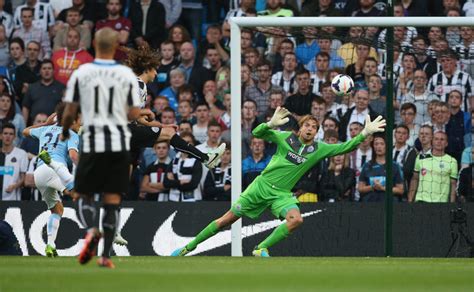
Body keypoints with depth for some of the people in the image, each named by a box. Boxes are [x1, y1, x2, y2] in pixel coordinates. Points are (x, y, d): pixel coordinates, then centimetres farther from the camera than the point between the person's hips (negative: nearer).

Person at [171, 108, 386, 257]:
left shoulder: (318, 149, 2)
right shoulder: (286, 137, -2)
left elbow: (344, 148, -1)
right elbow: (257, 133, -7)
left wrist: (365, 133, -12)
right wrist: (271, 124, -27)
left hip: (282, 194, 2)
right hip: (262, 185, -2)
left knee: (296, 219, -29)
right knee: (227, 220, 0)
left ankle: (262, 248, -16)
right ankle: (189, 247, 12)